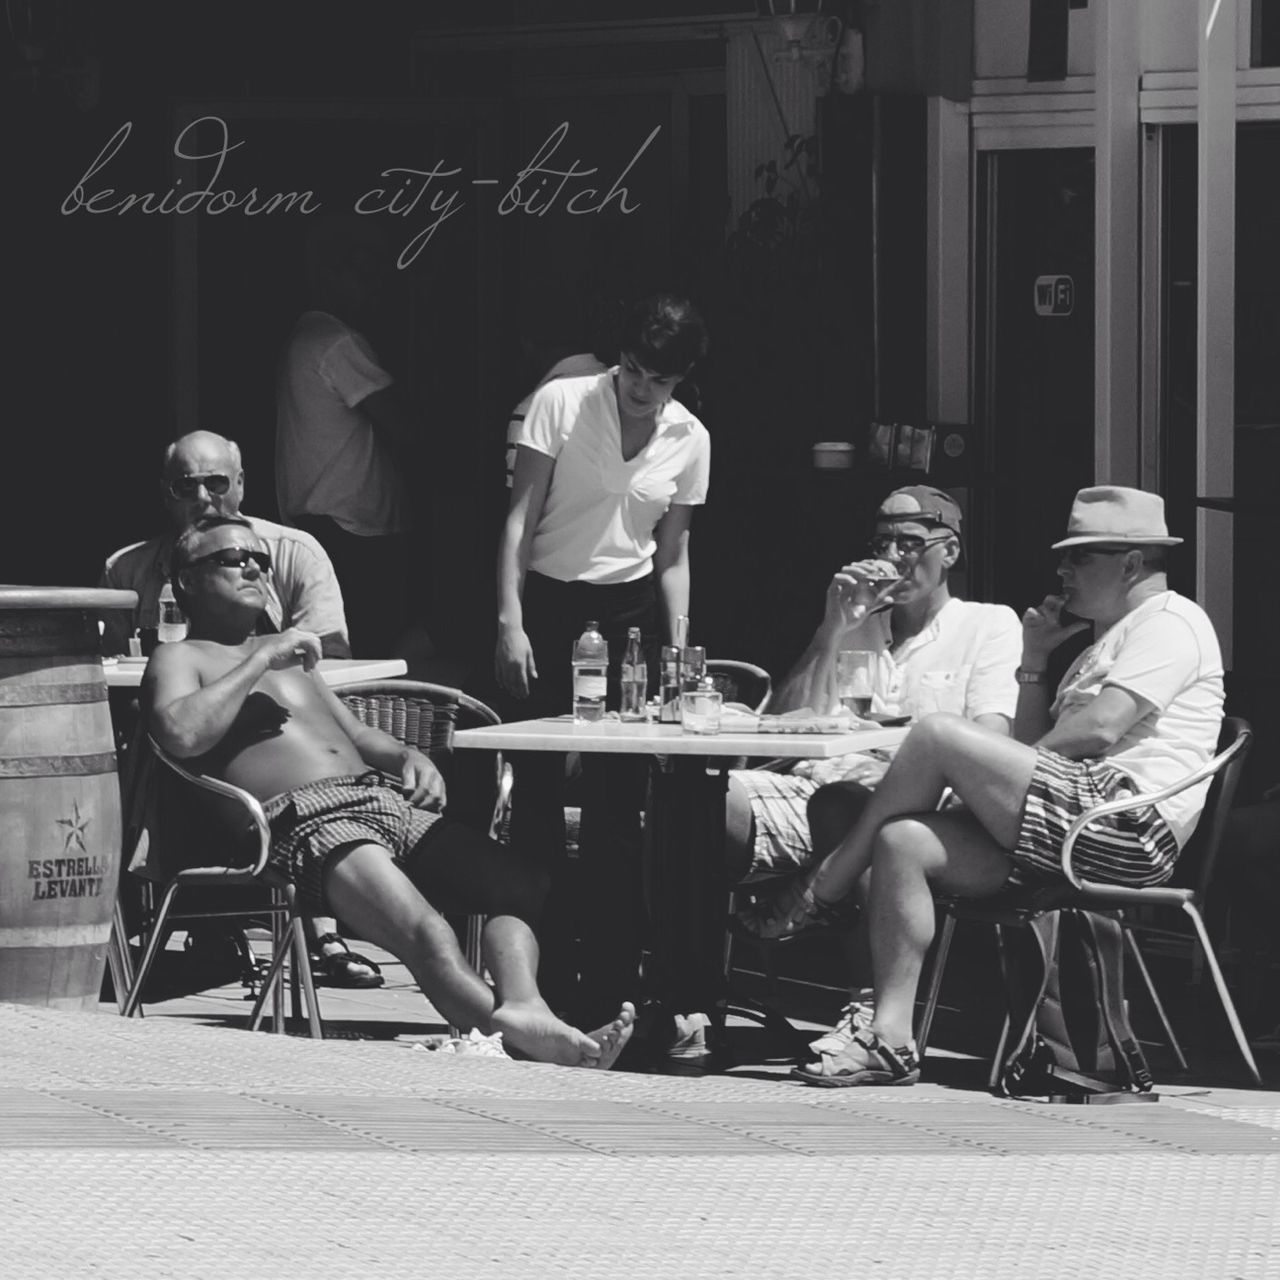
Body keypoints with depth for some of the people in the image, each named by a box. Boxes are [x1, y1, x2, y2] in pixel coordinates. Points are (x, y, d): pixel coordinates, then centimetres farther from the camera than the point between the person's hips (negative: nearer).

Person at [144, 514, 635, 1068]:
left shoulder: (285, 655, 36)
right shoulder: (180, 659, 13)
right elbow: (182, 735, -10)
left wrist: (409, 757, 15)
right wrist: (262, 660, -4)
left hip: (387, 800, 8)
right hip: (307, 820, -8)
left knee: (514, 882, -22)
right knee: (425, 934, -35)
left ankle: (523, 1008, -45)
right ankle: (513, 1035, -57)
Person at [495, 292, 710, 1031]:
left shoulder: (689, 441, 4)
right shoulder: (561, 404, -5)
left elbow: (673, 555, 11)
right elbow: (521, 519, -6)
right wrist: (510, 621, -12)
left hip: (627, 611, 2)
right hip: (547, 603, -2)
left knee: (618, 802, 1)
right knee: (539, 796, -1)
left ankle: (608, 984, 5)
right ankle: (545, 983, 4)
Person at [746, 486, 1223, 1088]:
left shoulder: (1171, 622, 1)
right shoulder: (1106, 642, 33)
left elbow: (1099, 729, -14)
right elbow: (1033, 745, 25)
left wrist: (981, 765, -2)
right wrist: (1034, 661, 15)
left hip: (1126, 826, -10)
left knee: (939, 733, -19)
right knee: (902, 842, -8)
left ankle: (821, 890, -7)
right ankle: (890, 1040, -13)